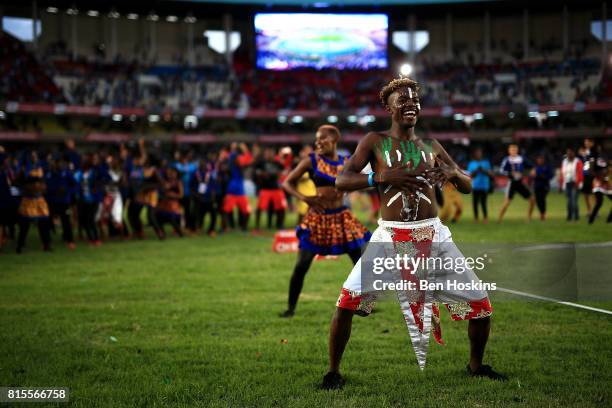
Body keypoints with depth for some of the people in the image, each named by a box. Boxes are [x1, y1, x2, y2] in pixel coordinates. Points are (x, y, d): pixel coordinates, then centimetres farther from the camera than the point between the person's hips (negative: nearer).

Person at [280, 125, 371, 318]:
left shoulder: (346, 163, 5)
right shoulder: (311, 161, -3)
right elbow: (287, 183, 0)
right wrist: (304, 198, -15)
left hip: (341, 217, 3)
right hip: (318, 217, -3)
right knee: (301, 265, -6)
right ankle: (291, 307, 7)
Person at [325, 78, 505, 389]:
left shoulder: (431, 147, 11)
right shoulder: (375, 142, 3)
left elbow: (468, 187, 15)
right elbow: (341, 182, -7)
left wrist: (453, 173, -8)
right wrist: (383, 177, -21)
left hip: (433, 234, 3)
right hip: (390, 235, -3)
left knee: (480, 304, 1)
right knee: (347, 300, -16)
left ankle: (476, 365, 27)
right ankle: (333, 371, 3)